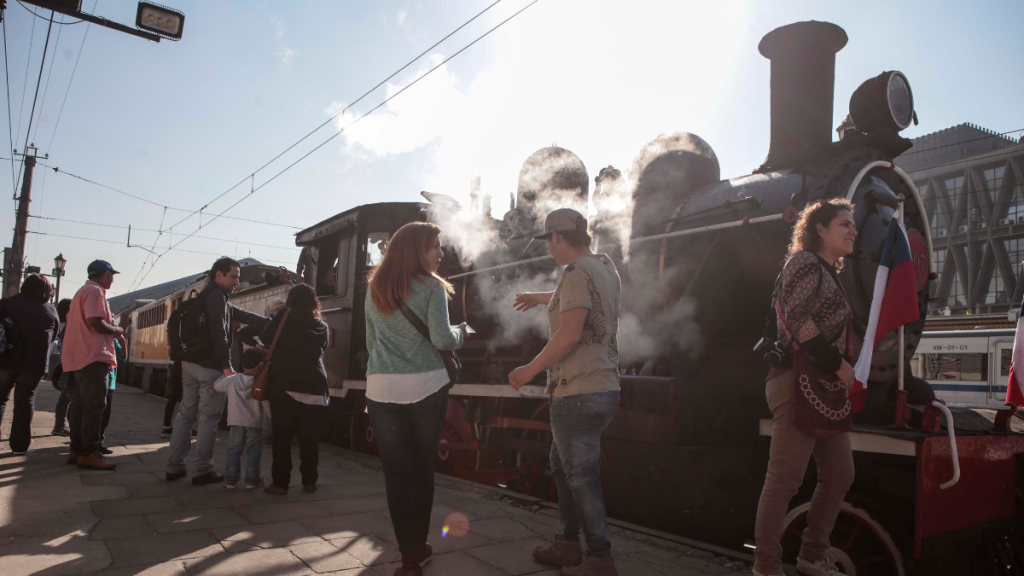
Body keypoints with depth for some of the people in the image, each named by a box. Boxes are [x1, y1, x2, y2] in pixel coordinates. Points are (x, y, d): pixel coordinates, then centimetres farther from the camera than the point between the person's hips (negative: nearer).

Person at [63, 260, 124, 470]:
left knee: (81, 405, 13)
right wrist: (116, 331, -6)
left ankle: (77, 450, 17)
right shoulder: (95, 291, -10)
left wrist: (109, 328, 19)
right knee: (95, 406, -9)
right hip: (93, 357, -11)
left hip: (77, 358, 11)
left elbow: (71, 320, 24)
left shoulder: (82, 291, 22)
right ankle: (88, 453, -10)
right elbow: (95, 321, -22)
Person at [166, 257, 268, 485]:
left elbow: (240, 315, 22)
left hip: (190, 363, 10)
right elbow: (219, 333, -20)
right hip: (210, 367, -10)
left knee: (185, 414, 13)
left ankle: (174, 467, 19)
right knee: (208, 419, -3)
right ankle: (202, 471, 2)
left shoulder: (206, 296, 21)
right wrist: (226, 365, -20)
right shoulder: (216, 296, -11)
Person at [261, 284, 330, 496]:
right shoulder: (321, 325, 7)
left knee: (282, 435, 3)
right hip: (314, 386, 3)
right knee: (308, 436, 9)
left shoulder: (284, 317, -1)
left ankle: (280, 483, 4)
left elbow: (265, 339, 10)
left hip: (284, 385, -2)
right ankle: (309, 481, 13)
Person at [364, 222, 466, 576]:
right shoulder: (431, 287, -4)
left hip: (381, 389, 3)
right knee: (423, 469, 12)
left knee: (396, 472, 3)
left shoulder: (374, 290, 12)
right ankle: (419, 545, 25)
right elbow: (442, 339, -12)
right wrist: (461, 334, 8)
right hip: (426, 387, -2)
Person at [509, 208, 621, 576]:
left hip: (578, 394, -10)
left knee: (581, 477, 0)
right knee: (563, 465, 20)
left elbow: (570, 334, -24)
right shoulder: (605, 266, 13)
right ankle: (567, 545, 29)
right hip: (604, 389, 10)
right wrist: (539, 297, 47)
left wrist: (530, 370, -13)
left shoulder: (577, 272, -15)